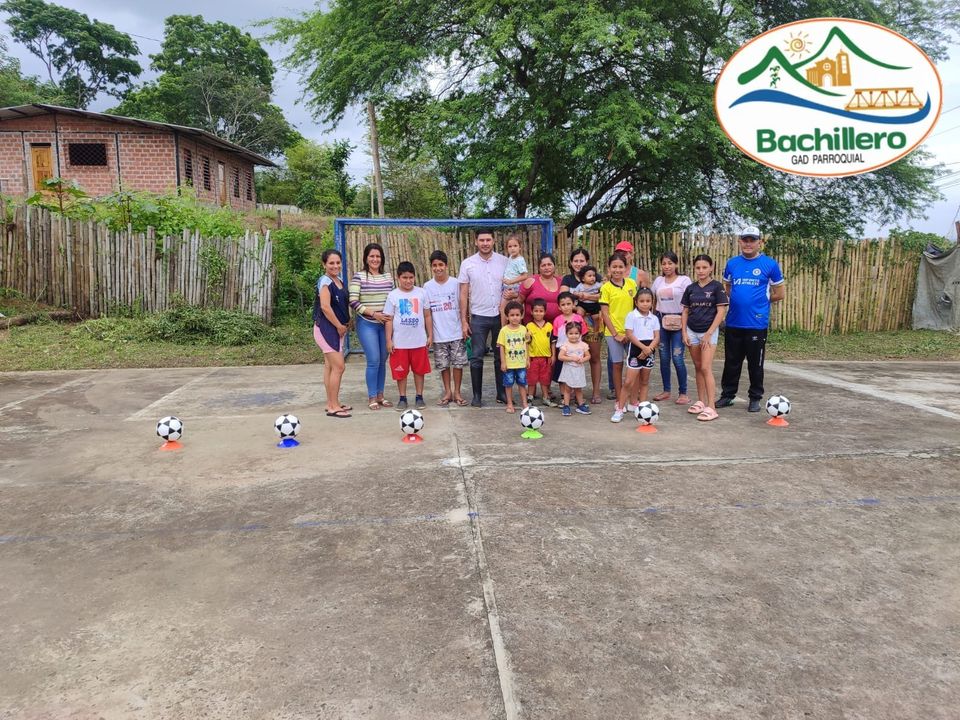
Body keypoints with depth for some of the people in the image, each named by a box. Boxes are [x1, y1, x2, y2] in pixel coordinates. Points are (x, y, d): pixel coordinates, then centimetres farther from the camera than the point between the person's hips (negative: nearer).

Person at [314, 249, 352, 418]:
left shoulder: (339, 281, 12)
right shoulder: (325, 281, -14)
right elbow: (325, 306, -23)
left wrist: (346, 323, 7)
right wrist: (339, 326, -15)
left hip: (336, 328, 9)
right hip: (326, 328, -9)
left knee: (330, 366, 13)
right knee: (338, 366, -10)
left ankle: (332, 403, 21)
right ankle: (333, 406, -5)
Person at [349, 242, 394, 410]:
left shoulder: (388, 277, 9)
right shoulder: (359, 276, -4)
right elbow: (353, 302, -10)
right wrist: (373, 314, -15)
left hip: (385, 324, 5)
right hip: (367, 324, -4)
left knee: (383, 361, 8)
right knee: (374, 361, -8)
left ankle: (380, 395, 20)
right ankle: (372, 398, 5)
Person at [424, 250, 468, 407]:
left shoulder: (455, 283, -3)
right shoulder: (427, 286, 0)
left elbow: (462, 306, 2)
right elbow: (427, 311, 3)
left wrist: (464, 326, -2)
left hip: (457, 333, -1)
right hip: (439, 334, 1)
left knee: (458, 363, 4)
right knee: (443, 365, 8)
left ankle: (457, 392, 17)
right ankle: (448, 392, 21)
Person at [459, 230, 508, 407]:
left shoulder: (504, 261, 0)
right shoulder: (467, 264, -2)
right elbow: (464, 294, 0)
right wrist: (464, 320, -3)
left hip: (500, 315, 1)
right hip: (478, 317, -1)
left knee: (501, 356, 9)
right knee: (476, 357, 1)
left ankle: (502, 393, 20)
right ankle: (477, 395, 12)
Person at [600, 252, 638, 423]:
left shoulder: (631, 284, 5)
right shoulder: (606, 288, -5)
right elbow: (604, 313, -6)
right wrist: (615, 334, -10)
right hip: (614, 332, -2)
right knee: (617, 365, 4)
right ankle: (618, 401, 15)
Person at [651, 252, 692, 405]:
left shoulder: (684, 280, -3)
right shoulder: (658, 280, 10)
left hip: (677, 322, -4)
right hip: (661, 321, 4)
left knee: (677, 358, -7)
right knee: (664, 358, 8)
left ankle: (683, 393, 5)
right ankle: (666, 391, 19)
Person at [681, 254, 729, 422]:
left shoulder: (716, 287, -6)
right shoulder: (690, 288, 7)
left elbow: (721, 311, -9)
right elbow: (685, 311, 11)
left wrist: (709, 333, -13)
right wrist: (684, 332, 2)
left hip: (709, 332, -5)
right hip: (692, 332, 5)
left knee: (706, 368, -10)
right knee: (698, 368, 11)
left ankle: (711, 407, -9)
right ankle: (701, 402, 21)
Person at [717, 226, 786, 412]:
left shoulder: (770, 264, -2)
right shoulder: (732, 263, 7)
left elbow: (780, 293, 4)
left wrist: (761, 300, 7)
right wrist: (738, 299, 8)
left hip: (756, 324, -3)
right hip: (733, 322, 3)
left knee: (755, 364, 6)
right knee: (731, 362, 11)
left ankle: (755, 398, 19)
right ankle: (727, 395, 23)